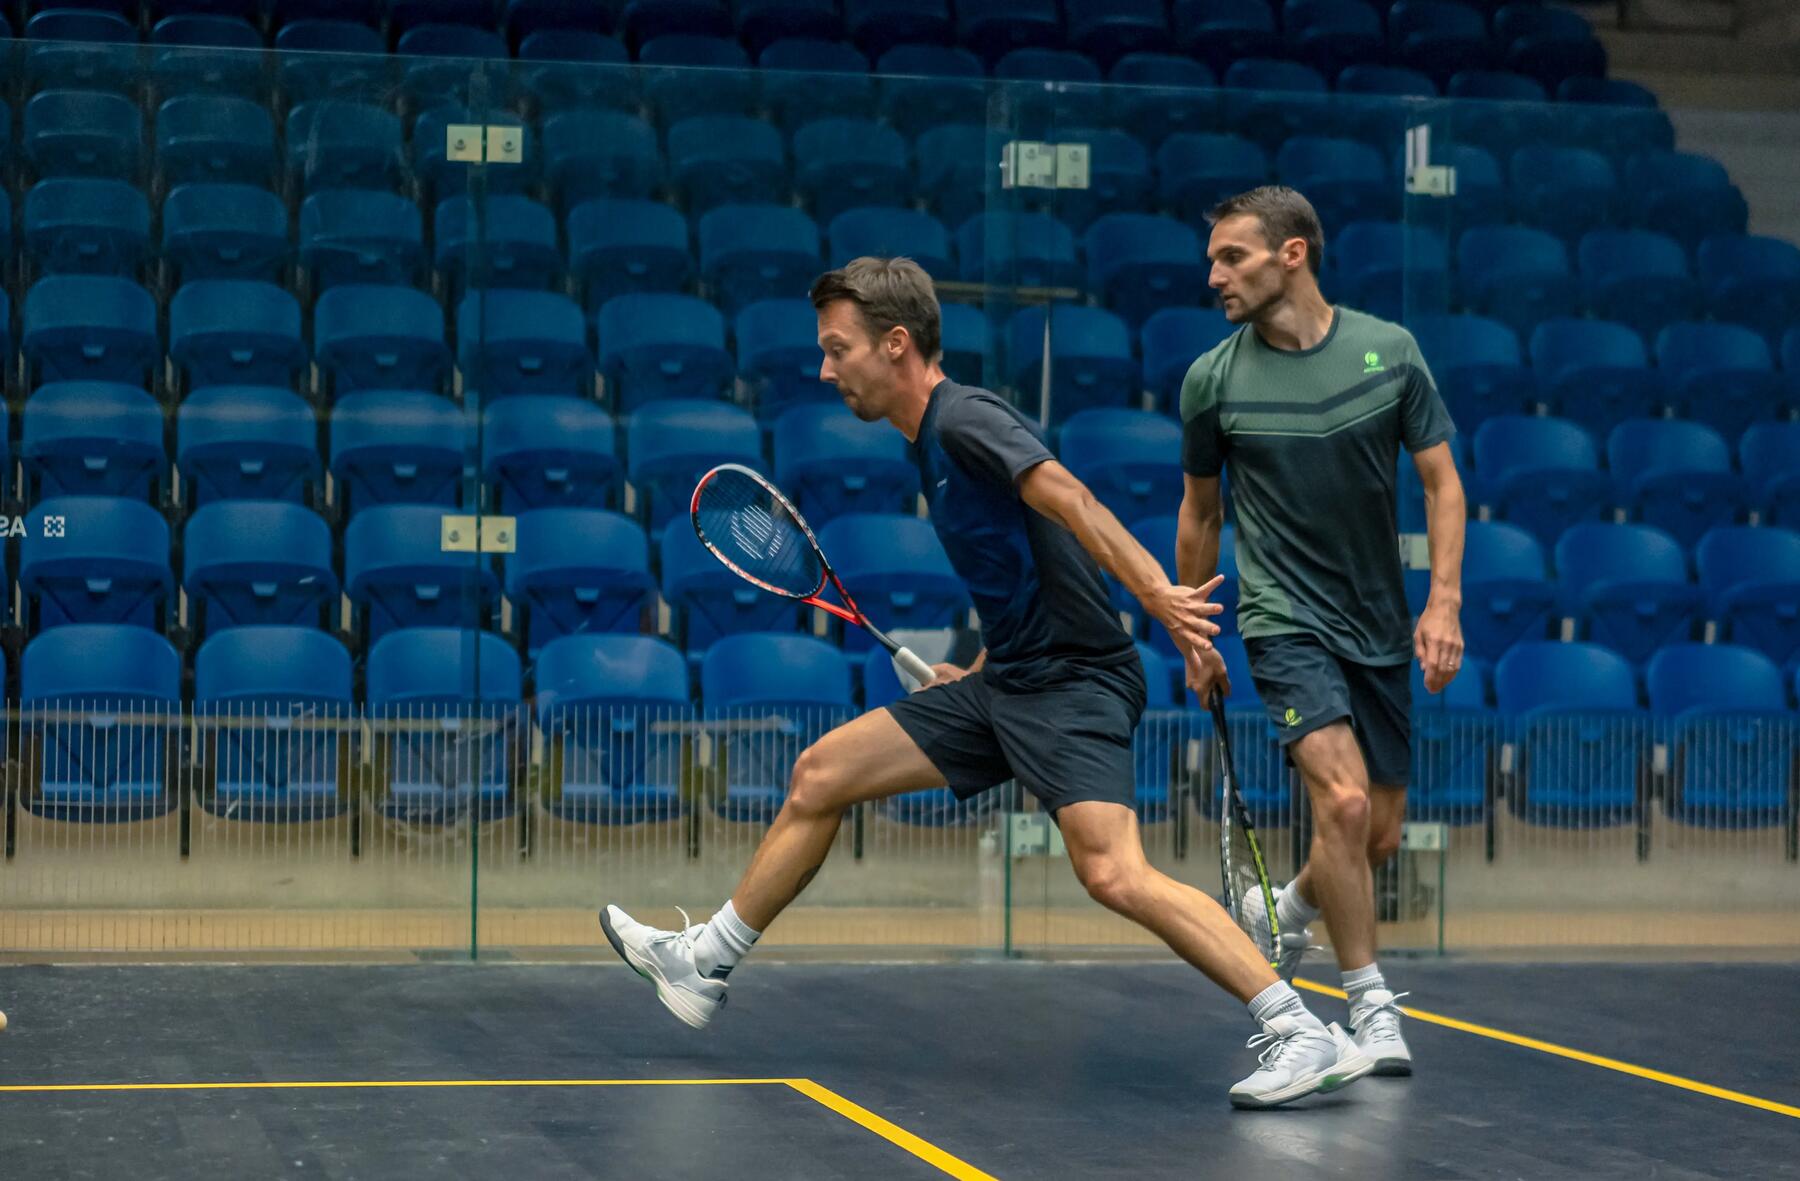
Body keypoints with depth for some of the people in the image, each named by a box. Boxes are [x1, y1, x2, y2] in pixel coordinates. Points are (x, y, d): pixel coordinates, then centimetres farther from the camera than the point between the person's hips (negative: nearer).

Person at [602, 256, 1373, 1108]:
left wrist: (1158, 594, -41)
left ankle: (1305, 1036, -21)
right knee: (820, 774, 12)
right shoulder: (932, 444, 17)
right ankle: (705, 965, 27)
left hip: (1075, 684, -10)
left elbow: (1065, 496, -29)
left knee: (1113, 876, -26)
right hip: (1005, 684, 10)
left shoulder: (965, 417, -13)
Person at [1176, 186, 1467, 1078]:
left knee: (1379, 837, 9)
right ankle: (1369, 1002, -7)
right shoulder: (1212, 379, -5)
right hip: (1285, 623, -3)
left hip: (1381, 627, 3)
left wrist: (1444, 601, -9)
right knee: (1343, 799, -22)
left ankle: (1285, 910, 41)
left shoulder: (1387, 350, -3)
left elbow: (1441, 480, 2)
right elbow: (1199, 511, 9)